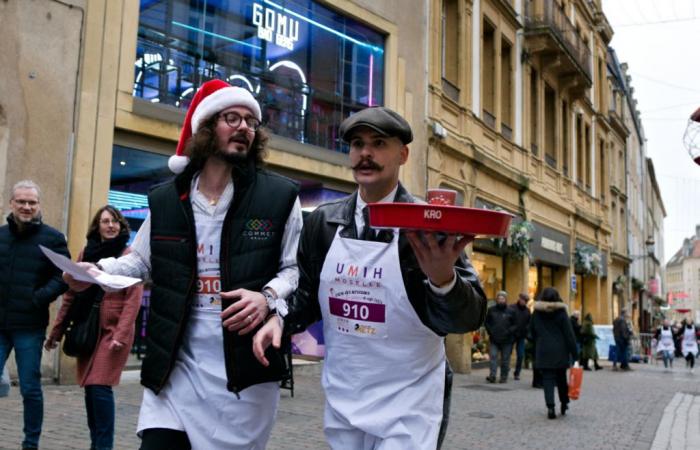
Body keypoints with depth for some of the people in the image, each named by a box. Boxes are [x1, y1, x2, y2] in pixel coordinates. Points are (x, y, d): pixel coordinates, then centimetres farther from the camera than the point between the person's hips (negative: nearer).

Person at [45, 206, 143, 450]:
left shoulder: (129, 256, -3)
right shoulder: (86, 253, 11)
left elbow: (133, 299, -11)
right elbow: (70, 295, 12)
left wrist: (121, 334, -20)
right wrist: (56, 331, 10)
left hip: (113, 331, -5)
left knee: (100, 386, -11)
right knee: (90, 388, 8)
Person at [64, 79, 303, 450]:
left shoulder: (279, 196, -2)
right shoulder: (164, 200, 7)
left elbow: (297, 269, 3)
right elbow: (141, 261, 20)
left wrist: (268, 297, -17)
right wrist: (98, 271, 1)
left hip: (248, 366, -2)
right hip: (176, 365, 2)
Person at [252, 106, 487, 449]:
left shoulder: (429, 224, -13)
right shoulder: (322, 222, 0)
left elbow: (469, 317, -18)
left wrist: (443, 278, -37)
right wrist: (280, 319, -7)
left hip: (408, 404, -4)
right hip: (341, 398, 4)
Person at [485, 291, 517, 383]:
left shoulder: (510, 312, 1)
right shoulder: (491, 310, 7)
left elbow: (515, 325, 2)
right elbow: (486, 322, 13)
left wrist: (509, 331, -13)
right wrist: (490, 331, -2)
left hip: (507, 341, -1)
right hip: (494, 340, 1)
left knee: (505, 360, 5)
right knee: (493, 357, -7)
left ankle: (504, 377, 14)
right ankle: (492, 375, -9)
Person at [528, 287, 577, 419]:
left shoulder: (537, 313, 2)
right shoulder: (561, 312, -4)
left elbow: (532, 332, 11)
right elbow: (569, 334, -5)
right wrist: (574, 353, -3)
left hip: (543, 351, 0)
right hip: (560, 351, 0)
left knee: (547, 379, 0)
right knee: (561, 378, 15)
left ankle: (550, 406, -12)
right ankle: (564, 403, 24)